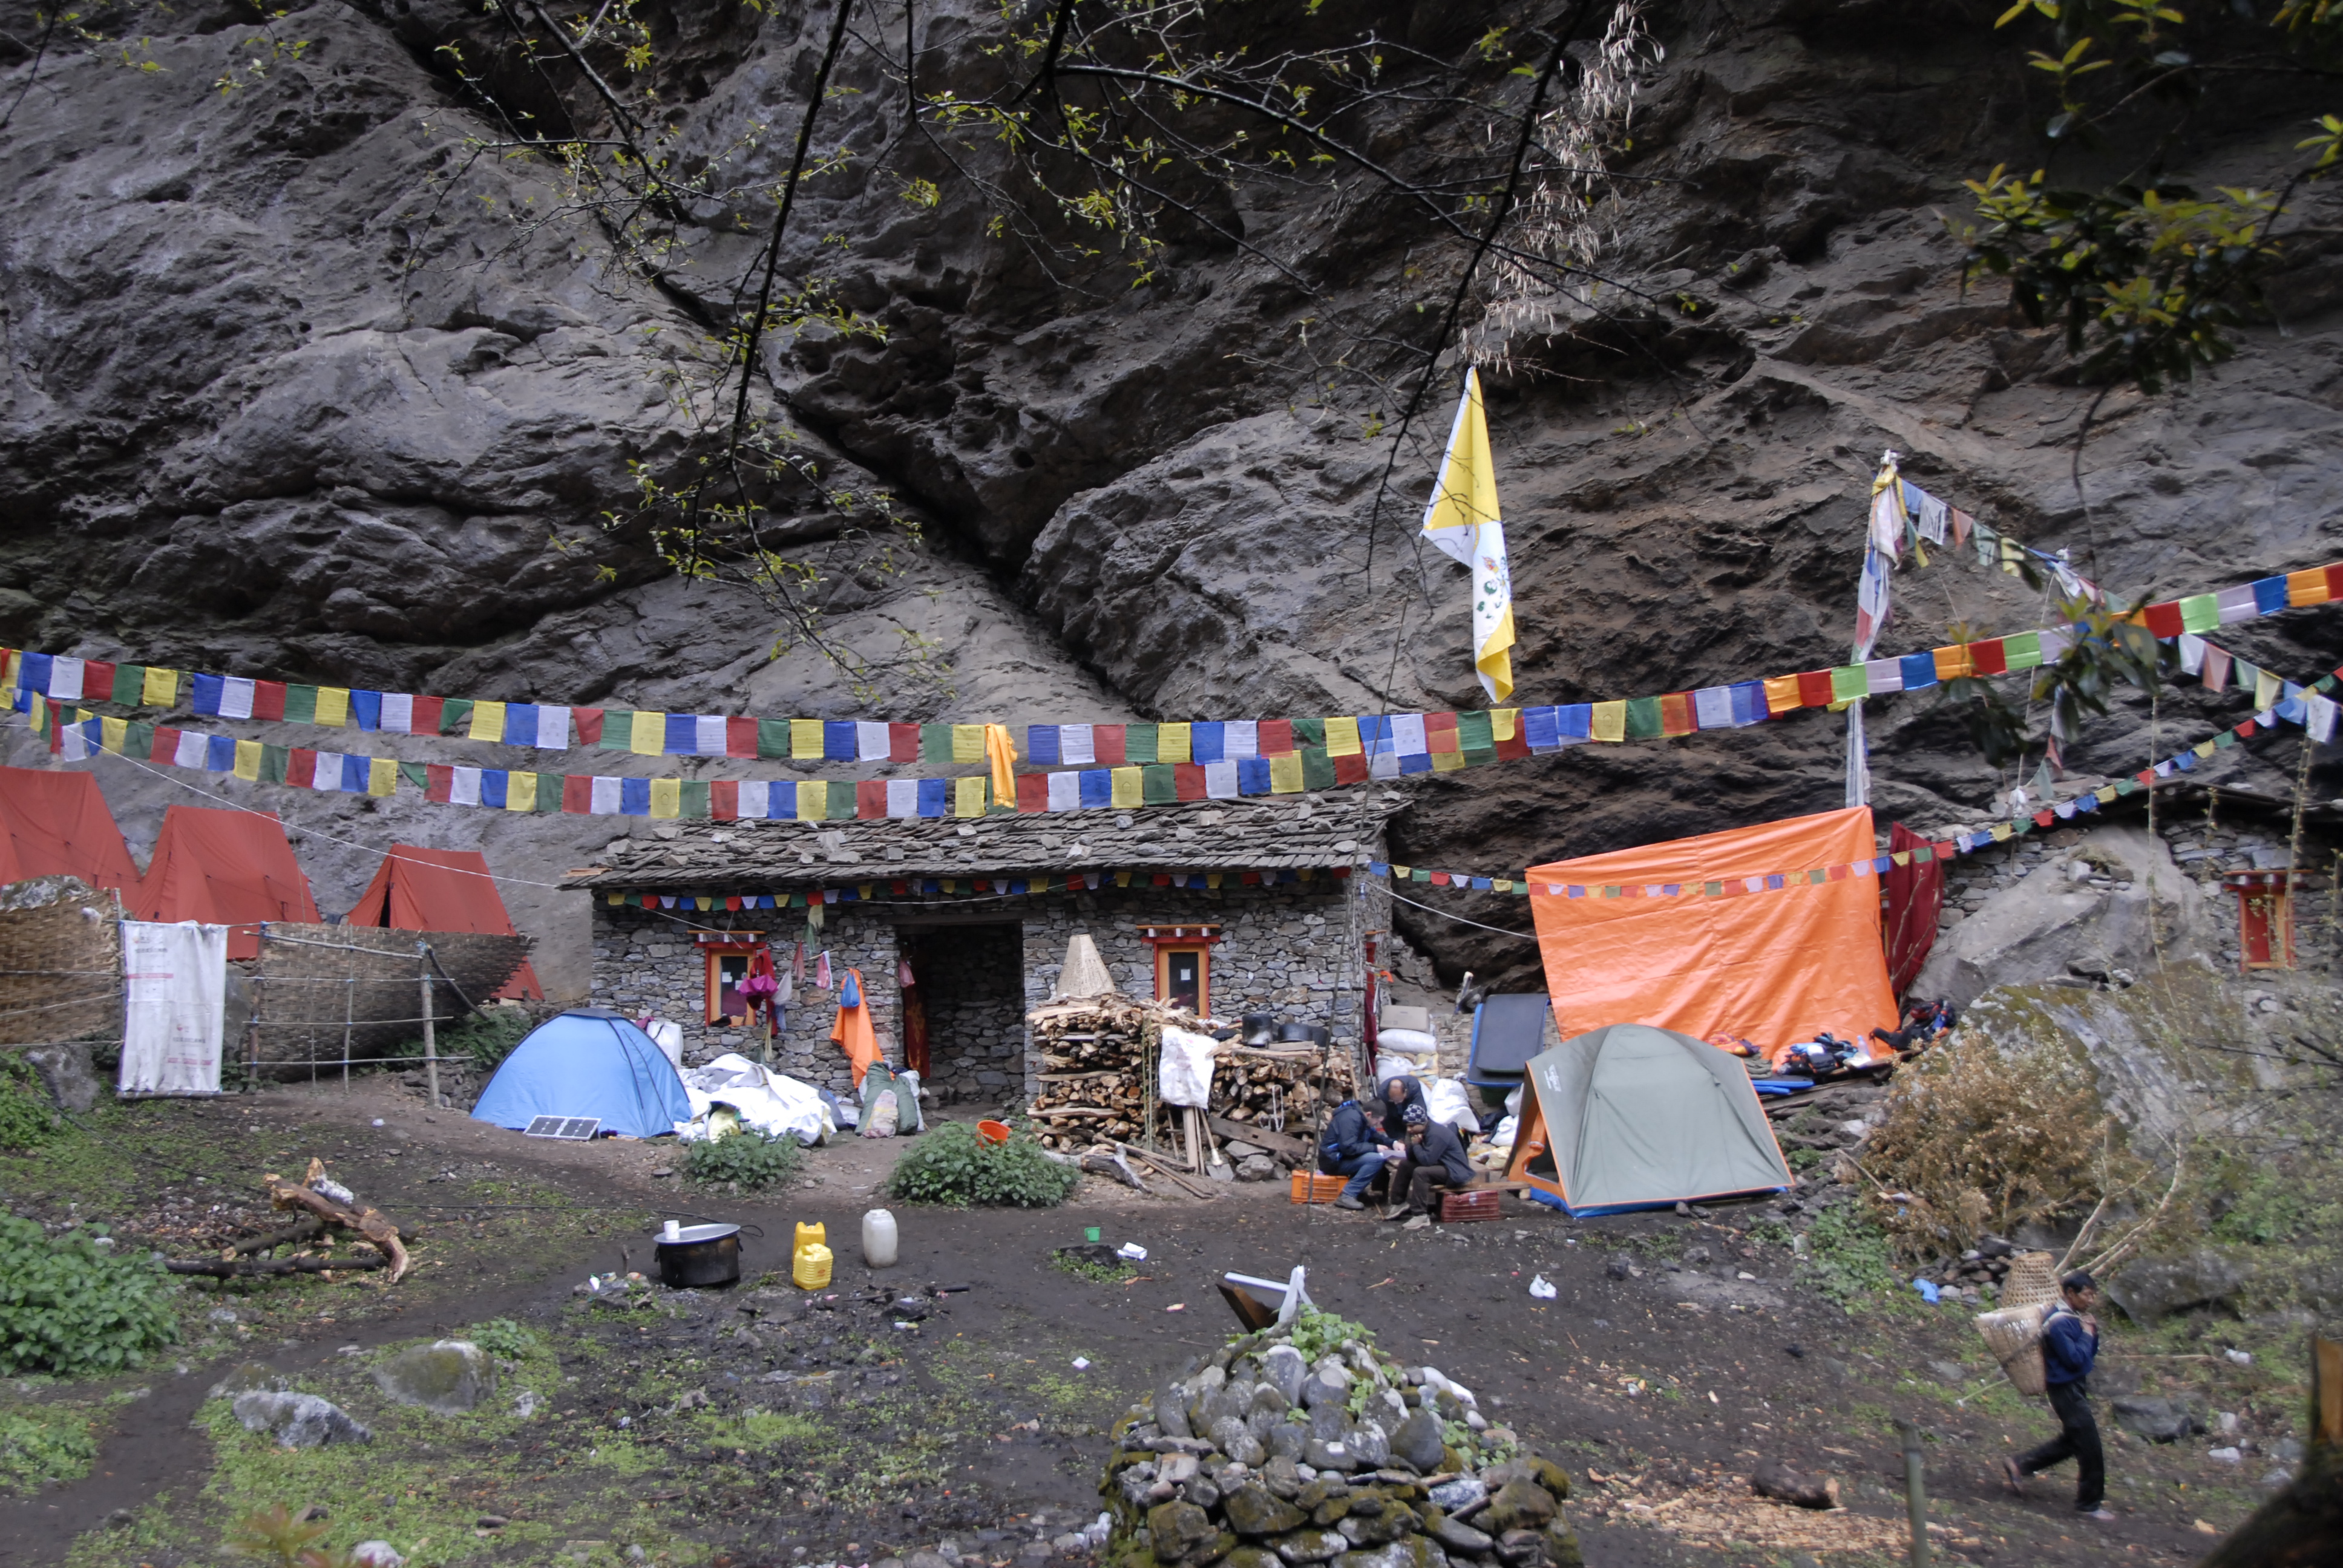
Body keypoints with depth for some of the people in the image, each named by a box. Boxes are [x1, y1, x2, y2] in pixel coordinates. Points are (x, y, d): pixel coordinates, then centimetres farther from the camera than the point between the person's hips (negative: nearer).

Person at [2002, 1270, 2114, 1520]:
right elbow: (2075, 1359, -25)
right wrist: (2087, 1334, -14)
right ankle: (2090, 1504, 11)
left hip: (2076, 1387, 10)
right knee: (2089, 1448, -2)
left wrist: (2092, 1331, -2)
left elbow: (2091, 1354, 15)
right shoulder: (2059, 1323, -22)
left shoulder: (2073, 1317, 9)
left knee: (2071, 1441, 20)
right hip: (2066, 1389, -10)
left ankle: (2018, 1466, 24)